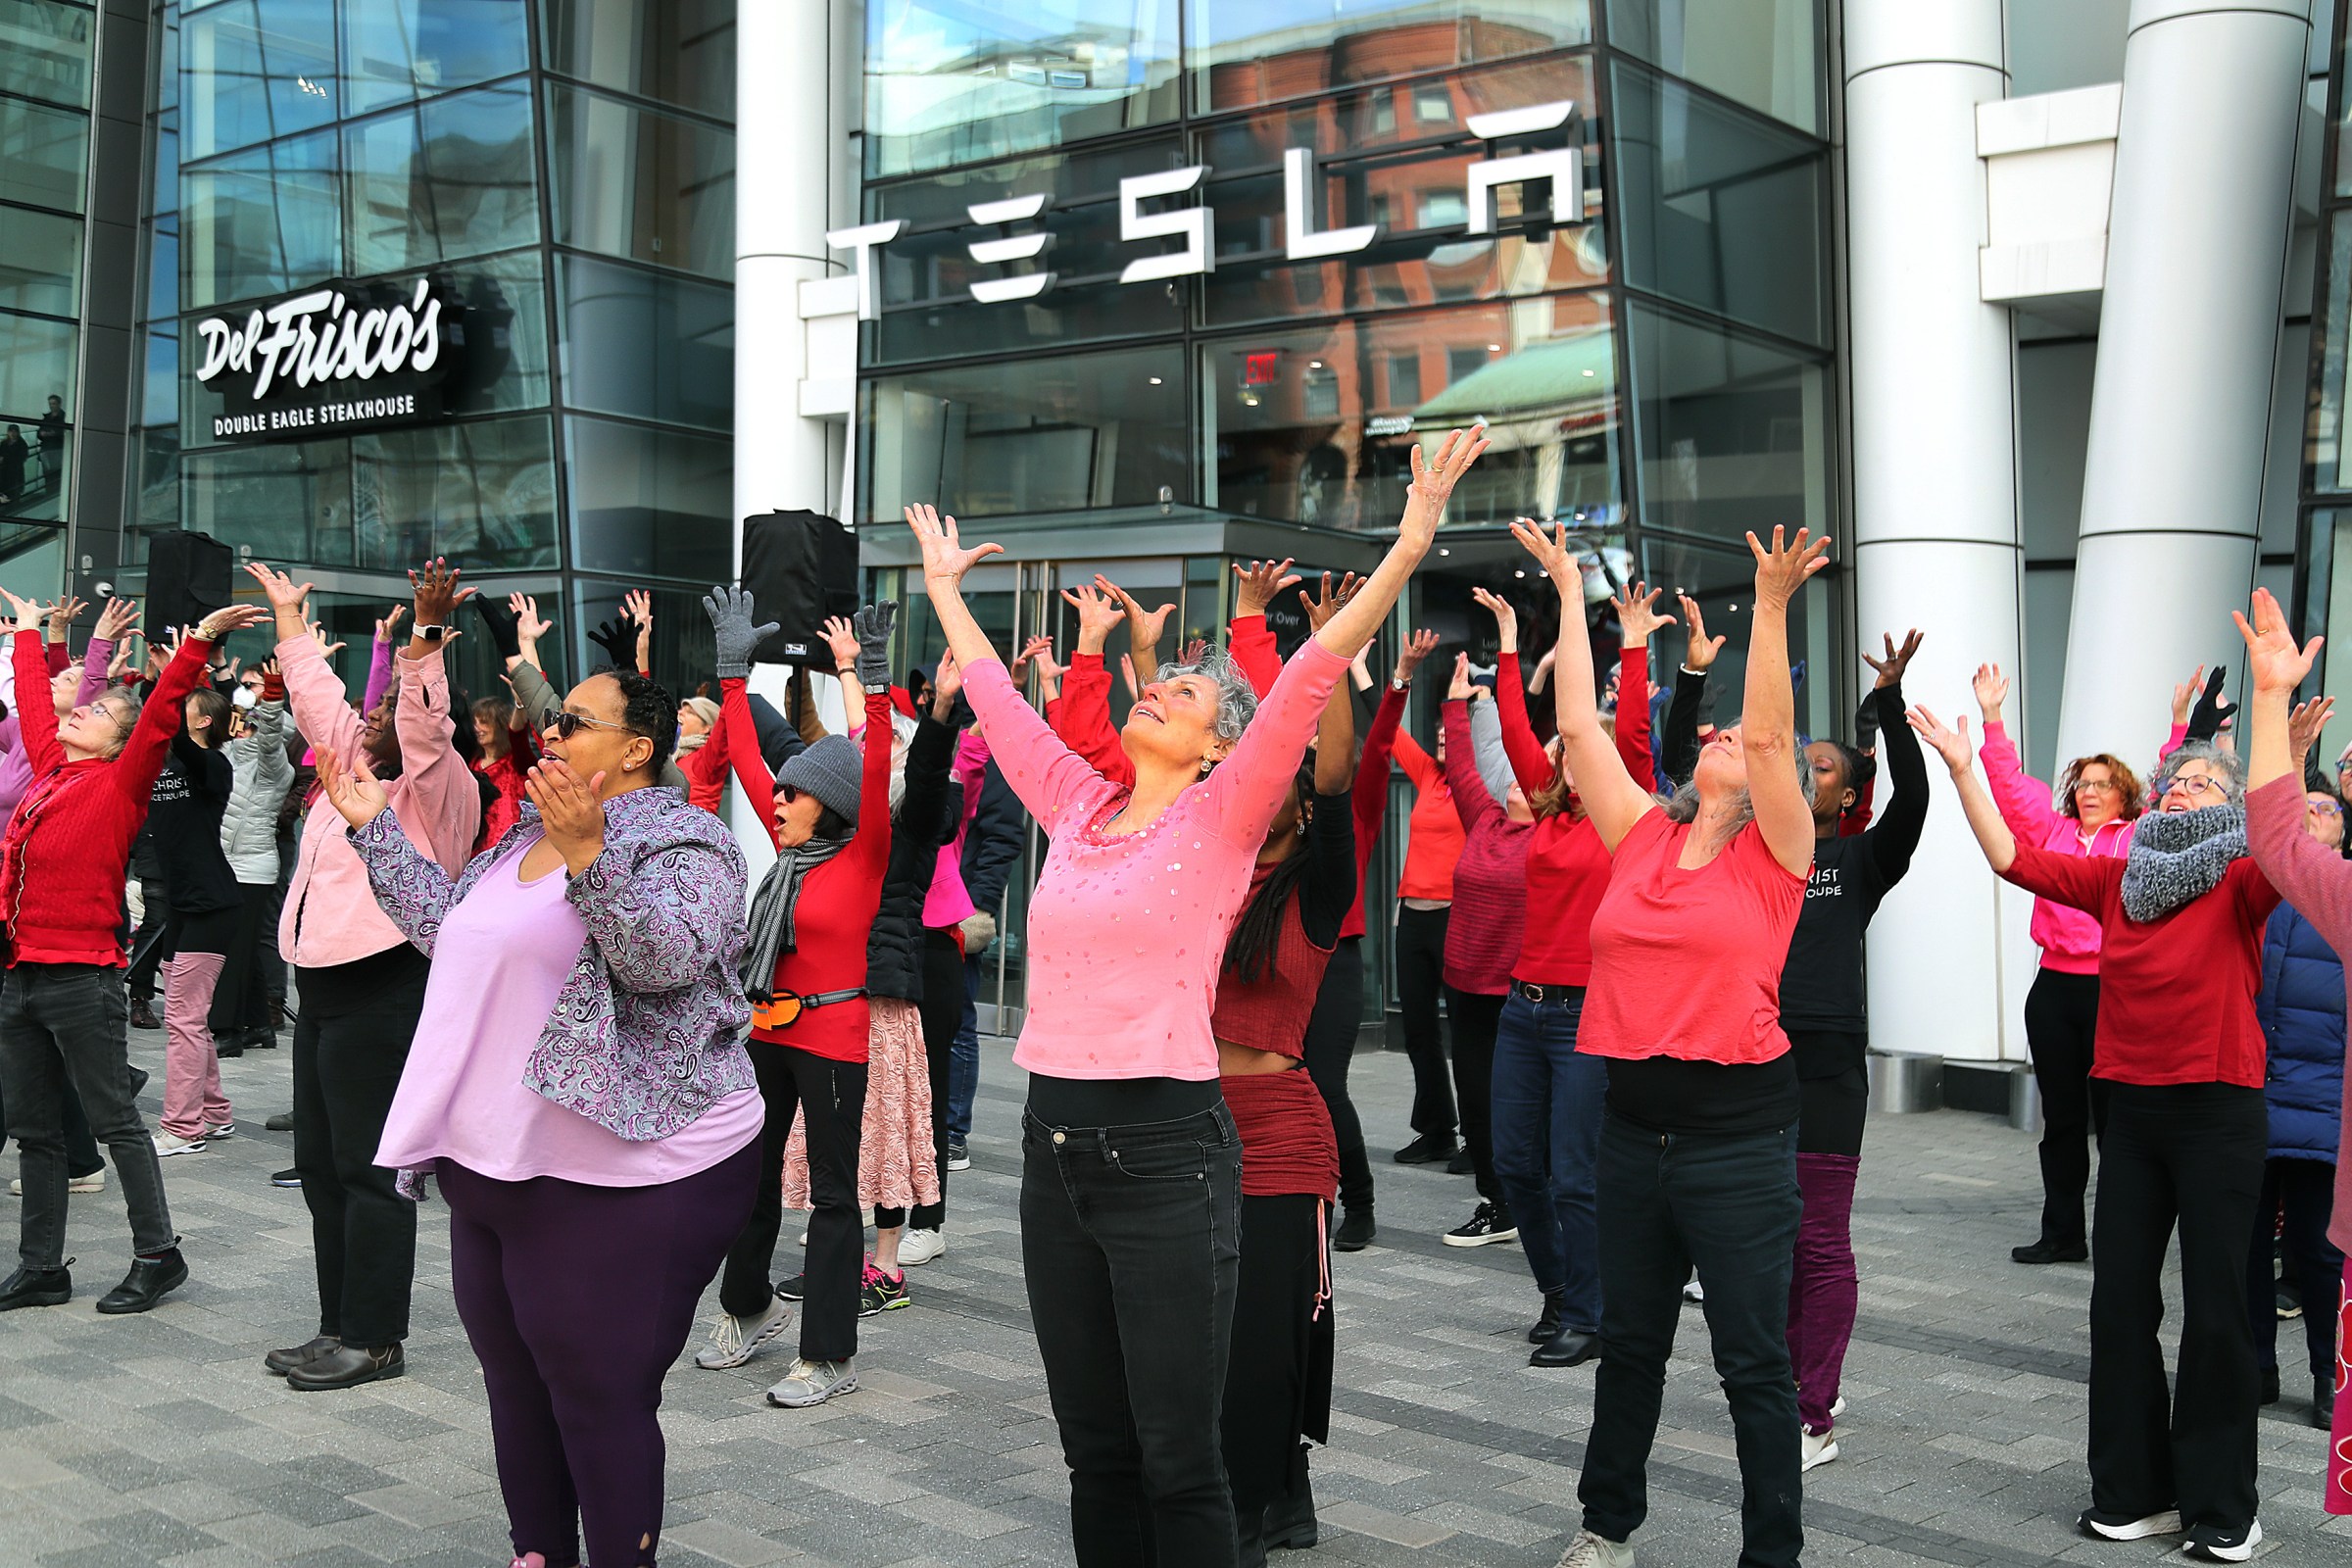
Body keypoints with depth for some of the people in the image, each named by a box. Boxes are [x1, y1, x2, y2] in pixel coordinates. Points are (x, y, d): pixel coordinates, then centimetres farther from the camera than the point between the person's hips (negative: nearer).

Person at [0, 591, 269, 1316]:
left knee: (115, 1123, 0)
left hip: (82, 979, -7)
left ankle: (158, 1256, 8)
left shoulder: (119, 784, -3)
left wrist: (200, 641, -21)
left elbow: (162, 713, -14)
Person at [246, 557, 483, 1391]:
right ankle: (340, 1327, 21)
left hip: (383, 990, -10)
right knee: (321, 1164, 12)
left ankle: (375, 1340, 1)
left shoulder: (437, 791, -6)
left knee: (368, 1168, -6)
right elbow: (318, 696, 27)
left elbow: (425, 721, -24)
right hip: (324, 991, 10)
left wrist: (427, 634, -34)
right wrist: (289, 615, 35)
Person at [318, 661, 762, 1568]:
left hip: (619, 1177, -9)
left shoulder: (680, 839, -12)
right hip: (494, 1169, 9)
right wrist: (372, 826, 20)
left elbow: (669, 956, -27)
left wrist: (589, 854, -37)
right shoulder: (524, 840, 16)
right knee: (516, 1381, 18)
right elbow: (444, 922, 21)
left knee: (599, 1395, -3)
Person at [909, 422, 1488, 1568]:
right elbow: (996, 702, 23)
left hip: (1165, 1151, -6)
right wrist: (945, 589, 33)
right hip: (1054, 1141, 6)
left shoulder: (1220, 820, -4)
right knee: (1095, 1452, 14)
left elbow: (1306, 682, -13)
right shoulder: (1077, 808, 11)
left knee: (1176, 1462, 0)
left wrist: (1408, 547, -21)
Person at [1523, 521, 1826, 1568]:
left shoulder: (1771, 856, -3)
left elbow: (1775, 732, -17)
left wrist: (1770, 607, -23)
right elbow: (1578, 724, 6)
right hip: (1635, 1120, 5)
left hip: (1738, 1134, -5)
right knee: (1628, 1340, 19)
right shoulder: (1642, 838, 7)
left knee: (1754, 1359, 4)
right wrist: (1569, 589, 9)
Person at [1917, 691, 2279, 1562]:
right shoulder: (2118, 879, 8)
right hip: (2133, 1108, 5)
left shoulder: (2239, 881, -5)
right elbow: (2013, 858, 5)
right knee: (2120, 1302, 8)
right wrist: (1962, 768, 1)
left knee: (2214, 1309, 1)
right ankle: (2134, 1493, 20)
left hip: (2218, 1113, -5)